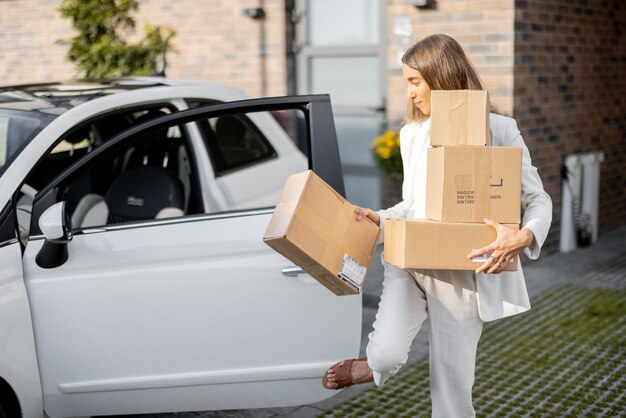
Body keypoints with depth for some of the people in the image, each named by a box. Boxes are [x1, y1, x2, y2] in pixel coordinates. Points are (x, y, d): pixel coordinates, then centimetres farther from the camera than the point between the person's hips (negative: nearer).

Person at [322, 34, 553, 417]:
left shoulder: (499, 130, -6)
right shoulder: (411, 134, 8)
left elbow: (538, 199, -5)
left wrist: (524, 237, -26)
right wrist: (379, 219, 1)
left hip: (462, 273, -3)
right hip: (409, 260, 3)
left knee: (453, 383, 5)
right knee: (386, 356, -17)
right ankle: (375, 365, 20)